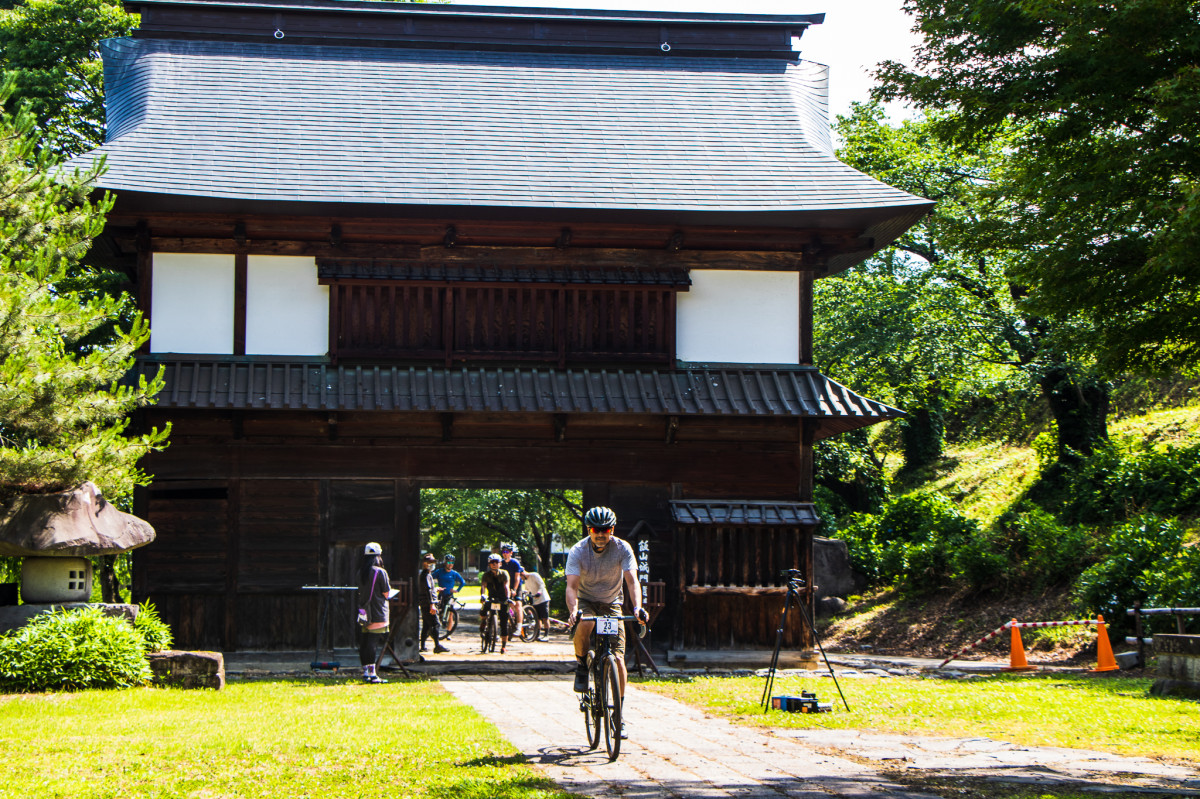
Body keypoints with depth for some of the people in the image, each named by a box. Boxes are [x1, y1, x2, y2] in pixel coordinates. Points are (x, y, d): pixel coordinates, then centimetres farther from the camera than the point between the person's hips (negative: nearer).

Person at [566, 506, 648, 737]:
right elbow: (572, 585, -28)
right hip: (586, 602, -1)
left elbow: (632, 580, -25)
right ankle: (581, 665, -9)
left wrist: (637, 607, -43)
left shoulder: (622, 548, -16)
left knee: (618, 659, -11)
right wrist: (573, 611, -47)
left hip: (611, 605, 1)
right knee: (585, 624, -38)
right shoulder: (578, 551, -18)